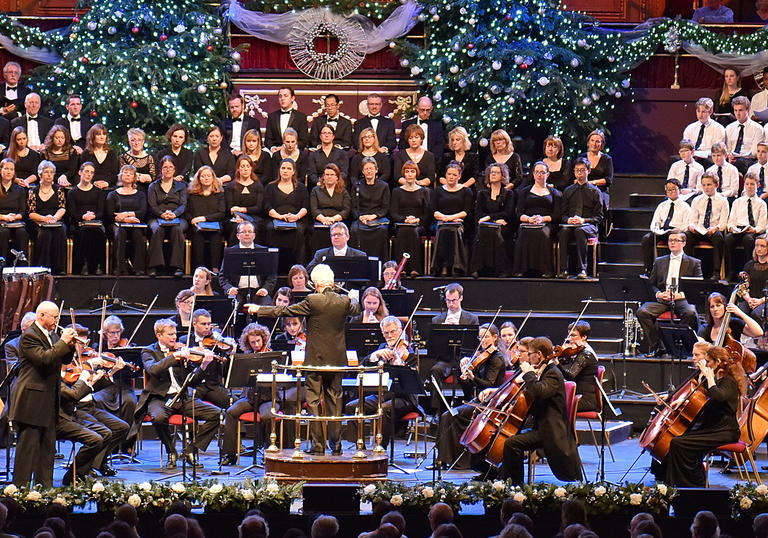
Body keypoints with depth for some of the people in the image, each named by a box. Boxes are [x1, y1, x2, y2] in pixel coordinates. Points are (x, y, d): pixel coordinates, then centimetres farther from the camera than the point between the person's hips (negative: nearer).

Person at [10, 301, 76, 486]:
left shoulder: (52, 335, 15)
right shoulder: (29, 336, -13)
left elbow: (64, 360, 17)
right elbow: (43, 358, -25)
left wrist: (70, 345, -1)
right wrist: (63, 342, -20)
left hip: (49, 400, 9)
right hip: (31, 401, -9)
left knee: (48, 445, 11)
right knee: (28, 445, -6)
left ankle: (45, 485, 18)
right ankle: (20, 487, -3)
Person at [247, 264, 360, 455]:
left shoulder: (312, 301, -16)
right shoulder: (344, 302, -3)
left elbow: (284, 311, -8)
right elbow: (356, 309, 21)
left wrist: (259, 310, 5)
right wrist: (354, 297, 45)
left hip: (315, 360, -4)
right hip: (337, 359, 4)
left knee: (313, 401, 2)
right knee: (334, 400, 13)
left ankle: (317, 444, 0)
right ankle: (336, 444, 13)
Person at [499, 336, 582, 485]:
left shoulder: (553, 374, -16)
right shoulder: (545, 371, 16)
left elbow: (538, 391, -34)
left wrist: (529, 373, -19)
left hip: (552, 431, -11)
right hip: (542, 427, 11)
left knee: (512, 443, -21)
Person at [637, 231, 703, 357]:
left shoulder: (694, 263, 14)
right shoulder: (659, 262, 22)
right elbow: (651, 284, 19)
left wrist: (682, 294, -11)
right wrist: (658, 293, -4)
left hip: (682, 300, -3)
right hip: (662, 299, 3)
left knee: (690, 313, -37)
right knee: (642, 311, -27)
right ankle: (655, 347, -17)